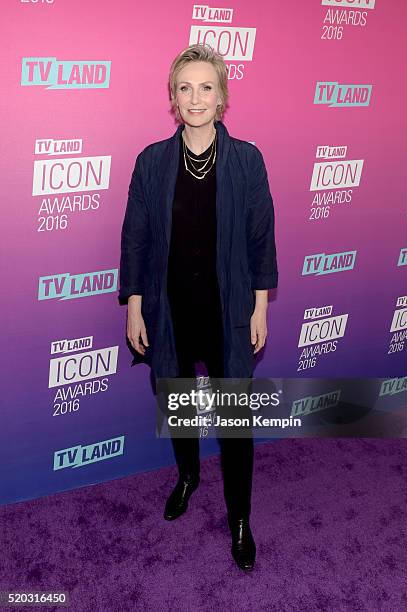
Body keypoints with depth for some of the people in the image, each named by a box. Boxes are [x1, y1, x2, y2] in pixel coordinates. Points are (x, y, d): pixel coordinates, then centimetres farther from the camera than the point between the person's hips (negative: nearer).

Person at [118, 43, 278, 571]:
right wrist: (134, 308, -1)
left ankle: (239, 516, 23)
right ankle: (188, 475, 47)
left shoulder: (247, 160, -7)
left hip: (229, 309, -1)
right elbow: (135, 237, 0)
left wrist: (260, 308, -2)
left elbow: (261, 236, -2)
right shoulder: (152, 161, -4)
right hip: (170, 308, 2)